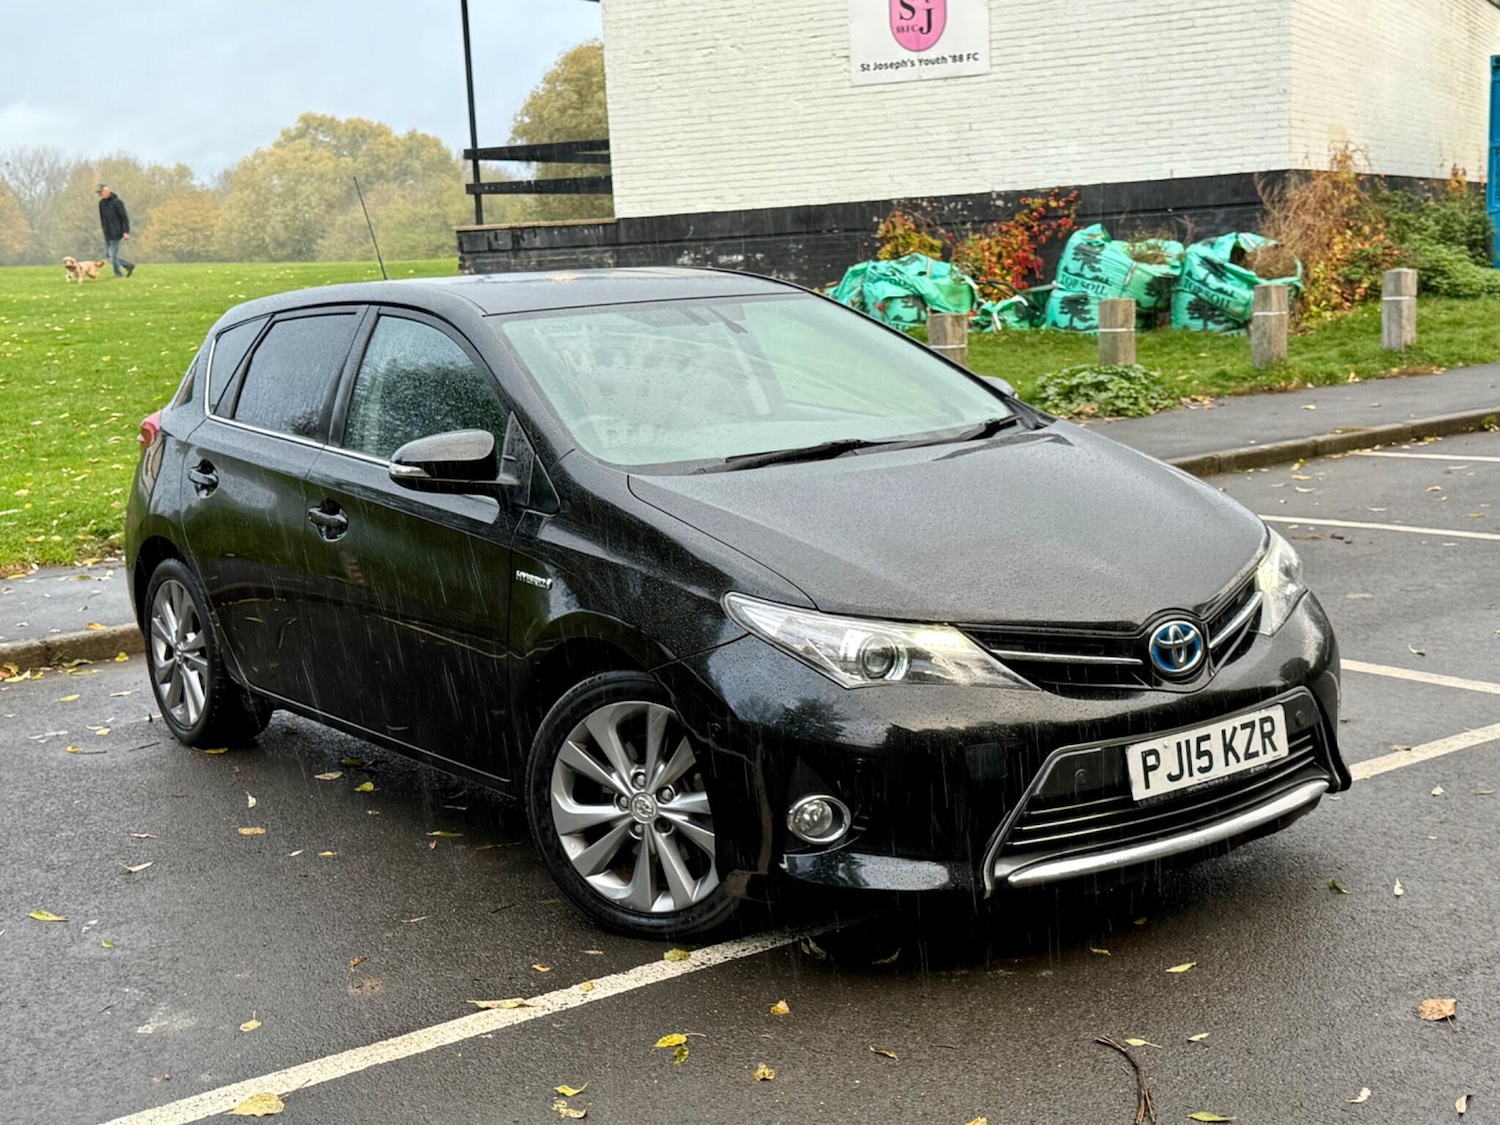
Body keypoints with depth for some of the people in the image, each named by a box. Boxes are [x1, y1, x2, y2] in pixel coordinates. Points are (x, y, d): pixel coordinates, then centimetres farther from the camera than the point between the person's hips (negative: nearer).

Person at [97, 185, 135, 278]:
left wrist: (126, 232, -18)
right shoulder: (102, 203, 9)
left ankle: (118, 275, 5)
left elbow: (124, 217, -14)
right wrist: (104, 230, 17)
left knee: (113, 254, -7)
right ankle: (129, 265, 20)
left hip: (116, 233, -8)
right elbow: (102, 218, 18)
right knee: (109, 255, 9)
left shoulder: (116, 202, -13)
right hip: (107, 234, 8)